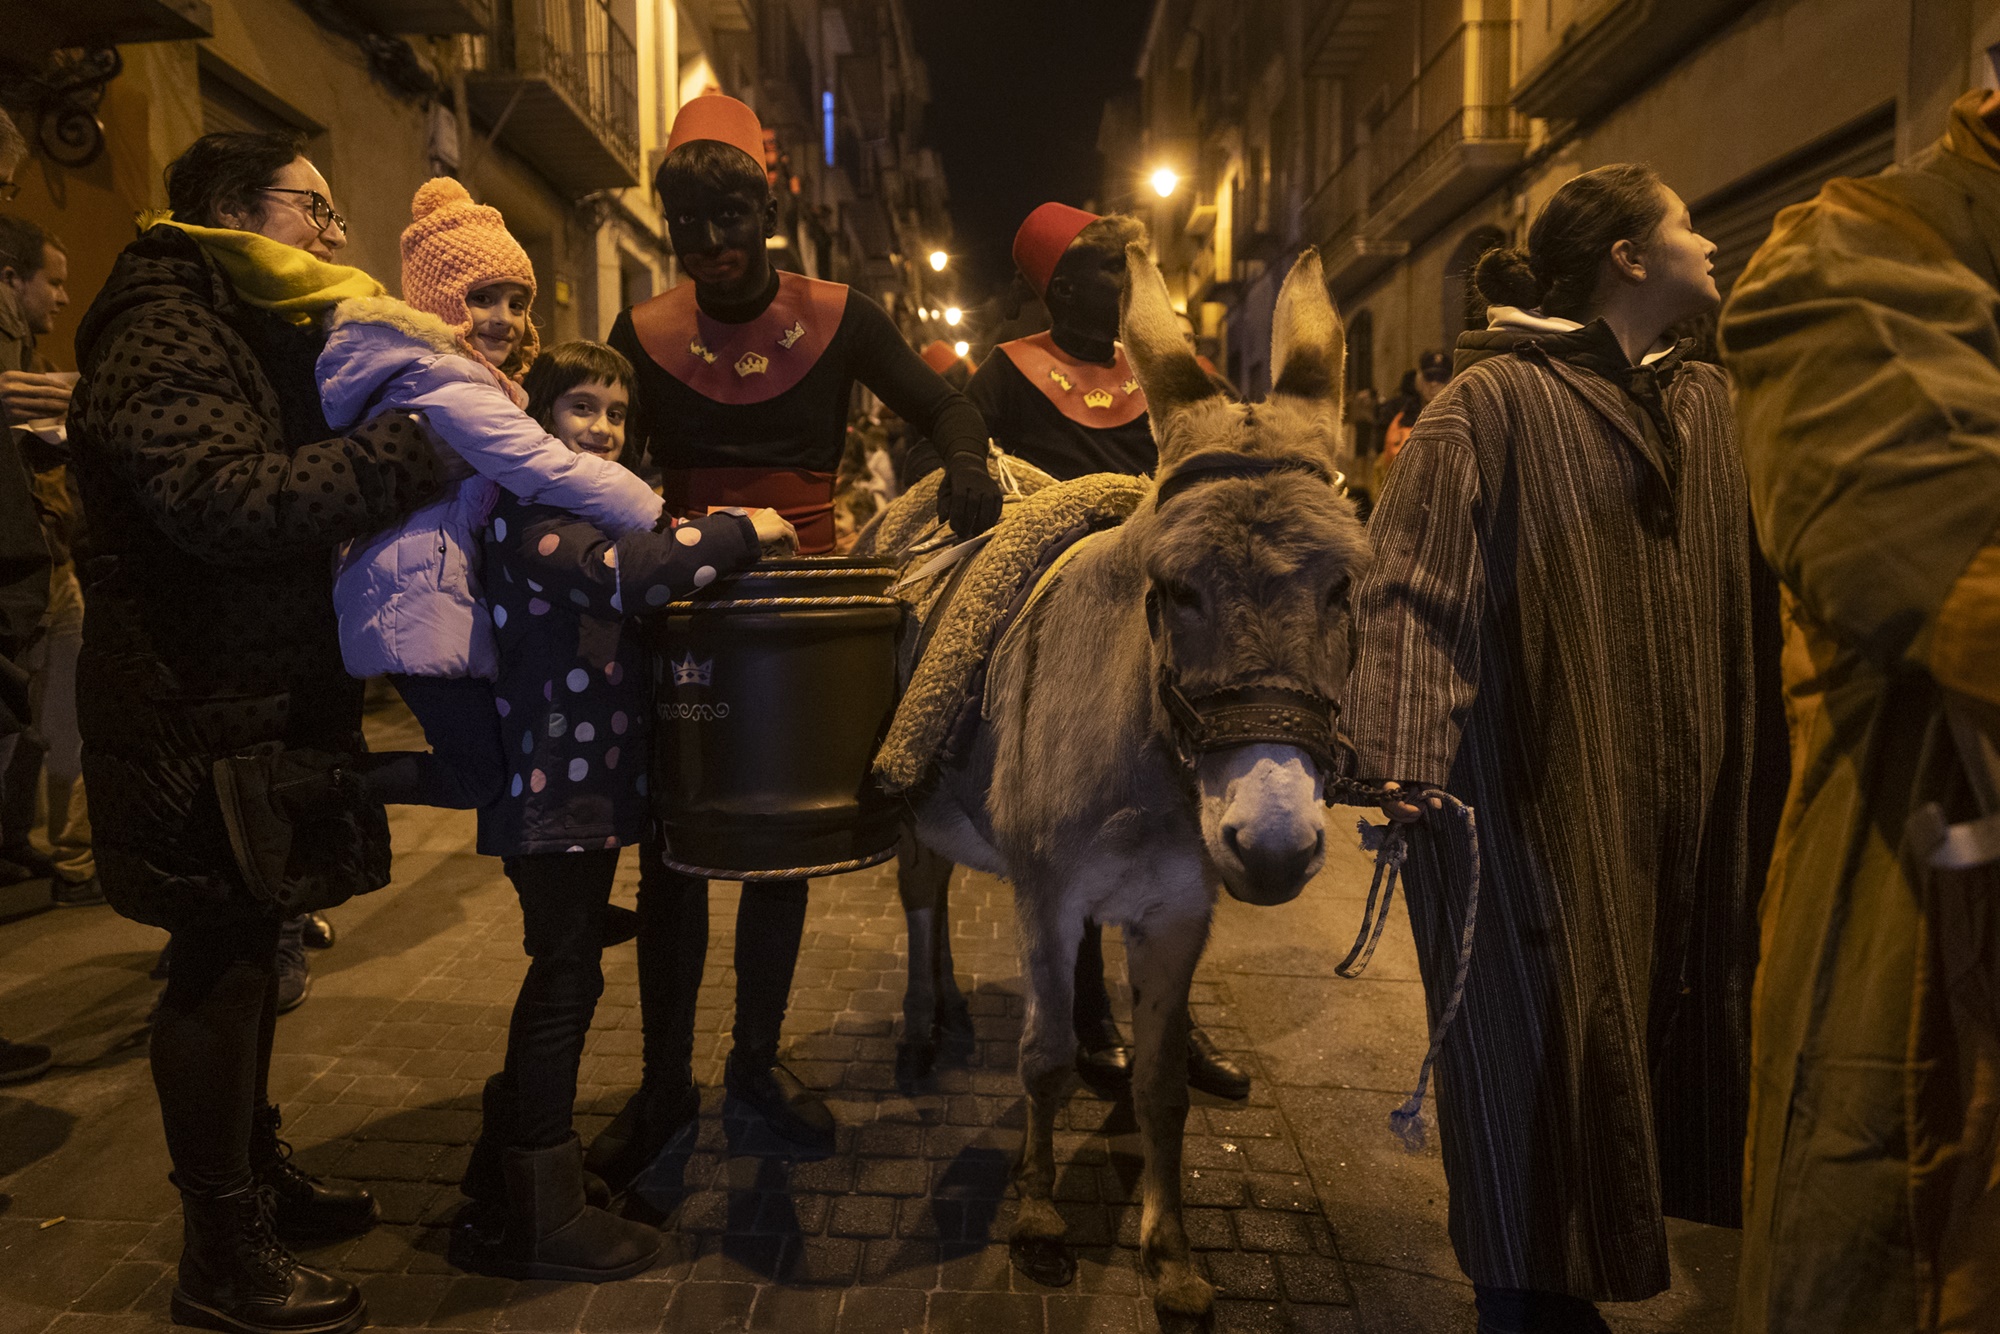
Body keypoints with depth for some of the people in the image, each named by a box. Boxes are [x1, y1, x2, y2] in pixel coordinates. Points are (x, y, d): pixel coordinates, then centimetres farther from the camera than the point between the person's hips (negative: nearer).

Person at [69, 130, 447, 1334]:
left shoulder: (260, 331, 19)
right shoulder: (161, 328, -13)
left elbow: (308, 486, 20)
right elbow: (222, 500, -28)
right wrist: (412, 450, -28)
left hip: (266, 693, 9)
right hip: (196, 706, -9)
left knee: (252, 942, 17)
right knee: (221, 957, -2)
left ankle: (256, 1170, 32)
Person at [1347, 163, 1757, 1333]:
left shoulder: (1708, 404, 14)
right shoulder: (1493, 402, -9)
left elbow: (1746, 582, 20)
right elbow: (1415, 589, -17)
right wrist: (1409, 757, -27)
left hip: (1667, 789, 8)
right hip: (1531, 782, -7)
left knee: (1651, 1012, 16)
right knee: (1536, 1030, 1)